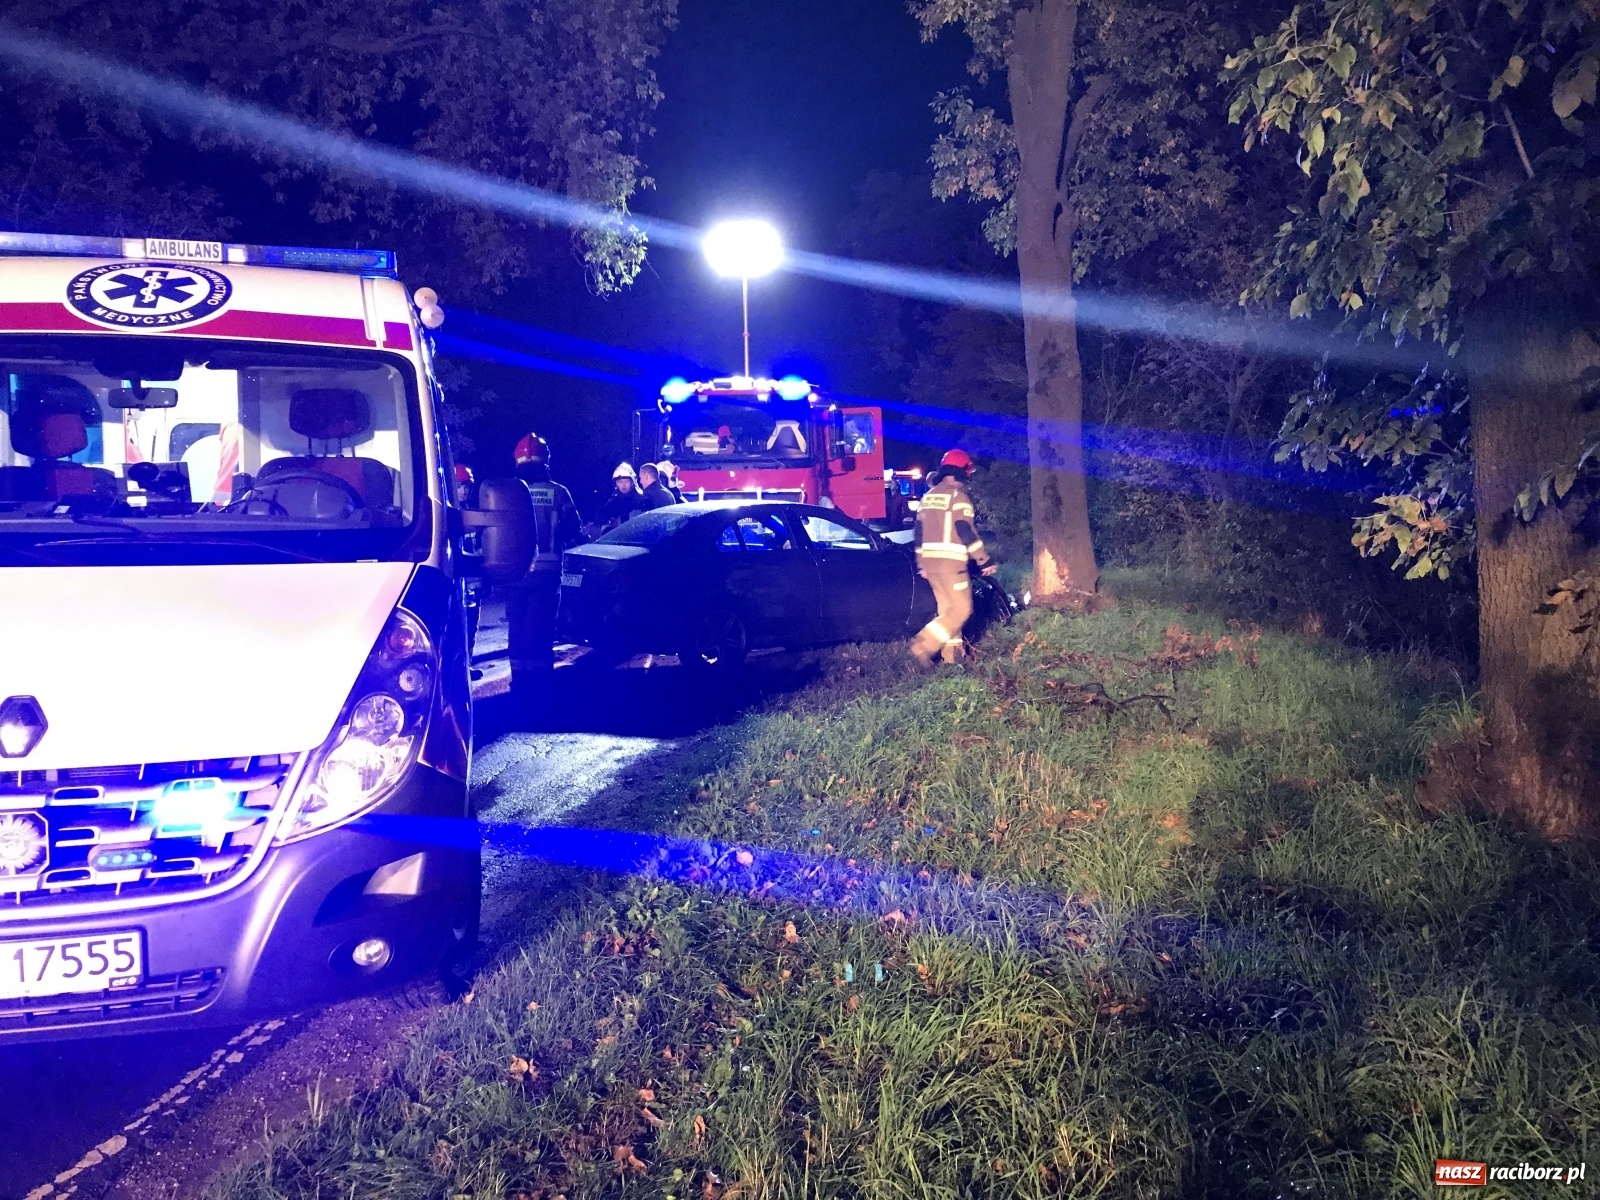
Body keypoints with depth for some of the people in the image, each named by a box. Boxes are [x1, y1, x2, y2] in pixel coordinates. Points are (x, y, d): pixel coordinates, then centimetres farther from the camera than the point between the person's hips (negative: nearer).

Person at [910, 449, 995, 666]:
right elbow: (967, 532, -14)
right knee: (960, 610, -5)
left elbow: (920, 531, 18)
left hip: (930, 561, 9)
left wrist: (921, 564, 23)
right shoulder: (958, 496, -9)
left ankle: (952, 653, 16)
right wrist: (984, 561, -8)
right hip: (951, 562, -9)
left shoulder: (929, 496, 16)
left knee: (948, 609, 16)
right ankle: (923, 646, -13)